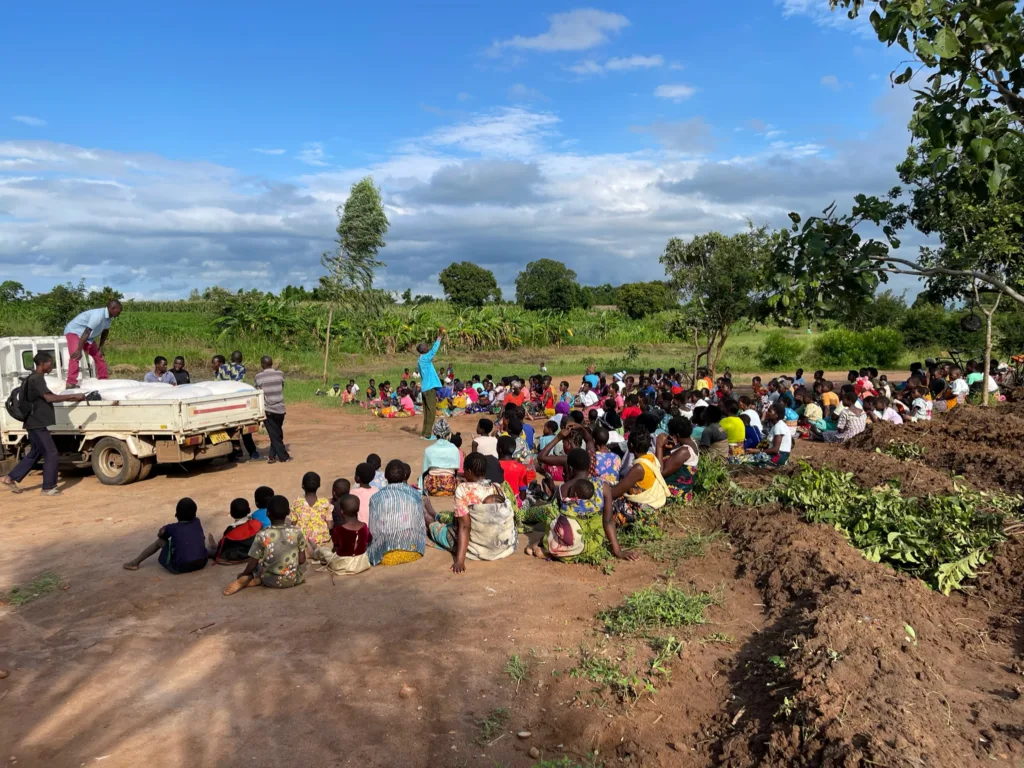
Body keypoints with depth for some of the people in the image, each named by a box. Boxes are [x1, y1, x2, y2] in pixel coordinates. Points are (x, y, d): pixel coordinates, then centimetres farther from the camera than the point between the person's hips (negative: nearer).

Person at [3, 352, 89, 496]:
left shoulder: (36, 378, 15)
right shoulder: (36, 379, -16)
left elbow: (48, 398, 18)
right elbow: (49, 398, -28)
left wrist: (71, 399, 11)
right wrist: (73, 396, -27)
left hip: (34, 423, 10)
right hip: (37, 423, -10)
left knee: (35, 453, 19)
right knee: (51, 453, -5)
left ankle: (11, 478, 23)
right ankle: (48, 487, 1)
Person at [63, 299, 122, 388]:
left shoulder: (108, 317, -7)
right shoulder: (98, 315, -35)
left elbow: (105, 332, 10)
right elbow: (86, 332, -36)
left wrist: (100, 347, 12)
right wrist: (79, 350, -35)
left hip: (88, 336, 9)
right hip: (74, 331, -9)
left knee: (99, 355, 11)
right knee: (75, 356, -25)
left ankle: (104, 379, 23)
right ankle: (71, 383, -30)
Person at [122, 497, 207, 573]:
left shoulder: (173, 527, 4)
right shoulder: (197, 522, 11)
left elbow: (160, 534, 25)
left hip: (180, 567, -3)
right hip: (201, 564, 3)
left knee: (160, 541, 20)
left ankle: (136, 562, 28)